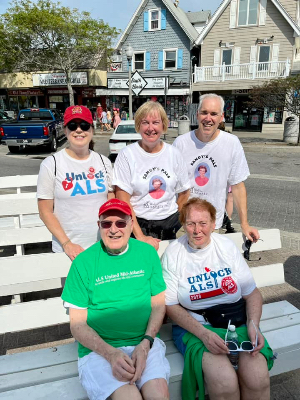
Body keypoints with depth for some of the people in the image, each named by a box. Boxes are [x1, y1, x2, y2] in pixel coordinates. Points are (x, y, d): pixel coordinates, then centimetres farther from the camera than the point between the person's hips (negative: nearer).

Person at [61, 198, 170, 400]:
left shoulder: (147, 253, 0)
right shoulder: (83, 262, -6)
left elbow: (158, 305, 4)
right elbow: (77, 324, -3)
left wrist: (145, 344, -10)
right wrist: (110, 353, -16)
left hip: (145, 342, 2)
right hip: (99, 348, -1)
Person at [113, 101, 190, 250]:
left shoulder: (174, 154, 1)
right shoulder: (127, 155, -9)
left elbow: (183, 193, 9)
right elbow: (123, 200, -12)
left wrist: (175, 221, 2)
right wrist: (140, 236, -17)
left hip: (169, 228, 3)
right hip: (137, 226, -3)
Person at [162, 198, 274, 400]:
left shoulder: (227, 245, 2)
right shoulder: (173, 253, -6)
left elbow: (253, 293, 5)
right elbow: (171, 305, -6)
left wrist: (253, 324, -12)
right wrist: (203, 333, -17)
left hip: (238, 321, 3)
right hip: (194, 325, -2)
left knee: (258, 378, -21)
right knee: (224, 381, -25)